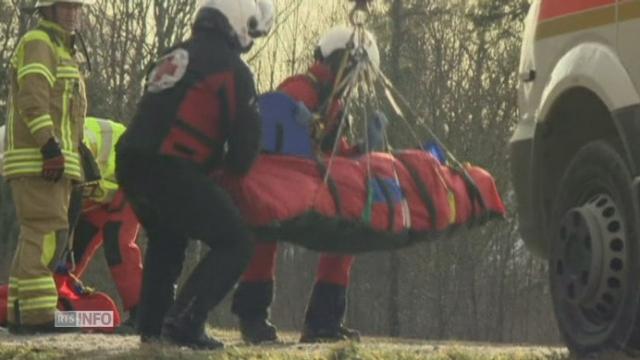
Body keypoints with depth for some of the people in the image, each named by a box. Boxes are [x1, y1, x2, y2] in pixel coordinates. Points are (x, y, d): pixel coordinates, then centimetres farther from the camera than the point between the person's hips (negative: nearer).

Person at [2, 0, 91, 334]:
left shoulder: (64, 52, 27)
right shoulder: (37, 43, -6)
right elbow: (33, 99, -19)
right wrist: (50, 146, -27)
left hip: (53, 161, 10)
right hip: (36, 159, -10)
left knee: (36, 238, 10)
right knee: (47, 234, -16)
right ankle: (36, 315, -21)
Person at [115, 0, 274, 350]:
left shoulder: (174, 57, 24)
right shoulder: (231, 68, -2)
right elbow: (246, 134, -4)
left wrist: (216, 165, 28)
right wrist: (234, 170, 17)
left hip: (131, 164, 8)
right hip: (171, 171, -8)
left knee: (167, 240, 32)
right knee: (235, 243, -1)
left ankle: (151, 323, 28)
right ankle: (183, 321, -14)